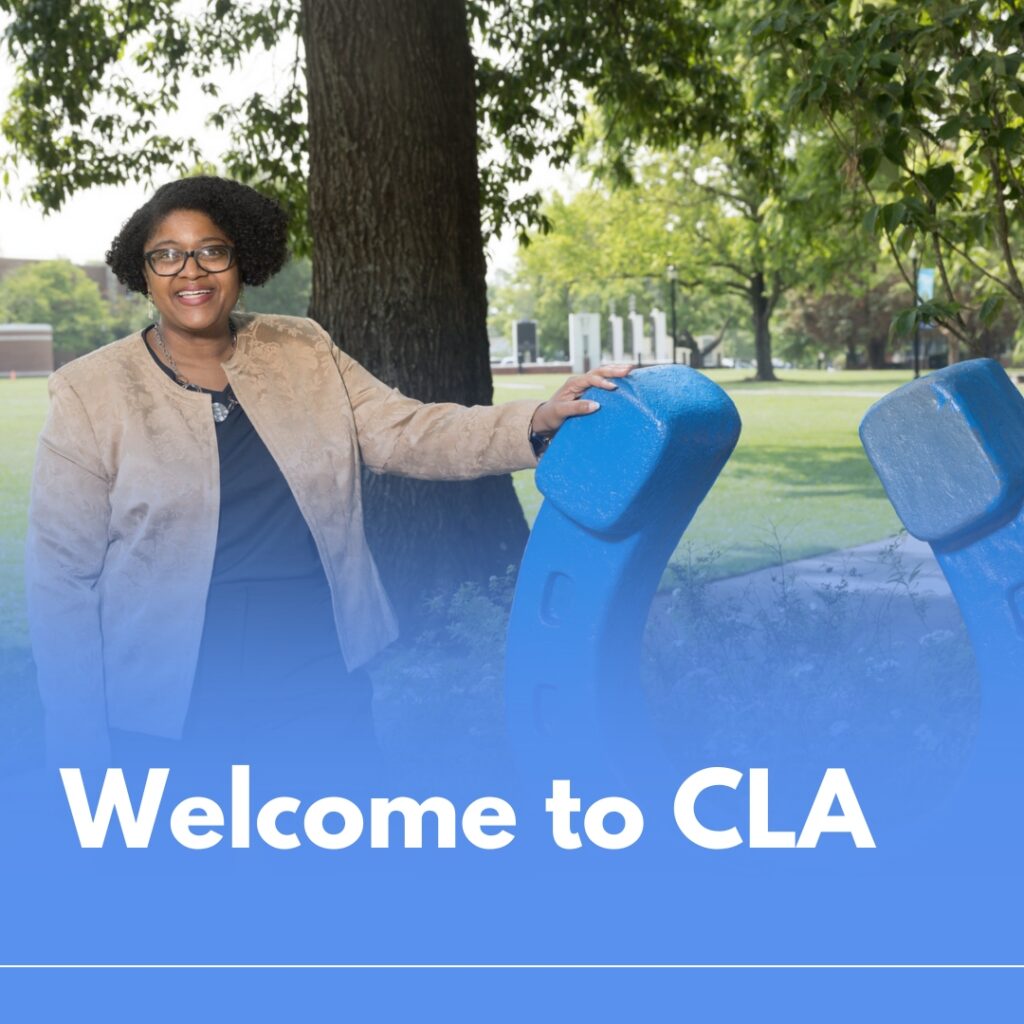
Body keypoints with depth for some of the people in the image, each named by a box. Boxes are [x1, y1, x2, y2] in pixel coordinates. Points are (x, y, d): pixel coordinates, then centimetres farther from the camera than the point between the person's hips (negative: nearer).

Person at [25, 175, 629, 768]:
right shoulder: (91, 393, -5)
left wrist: (537, 422, -19)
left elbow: (409, 435, -2)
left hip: (321, 678, 3)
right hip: (171, 705, -3)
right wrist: (80, 744, -5)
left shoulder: (303, 352, 5)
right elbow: (63, 575, -4)